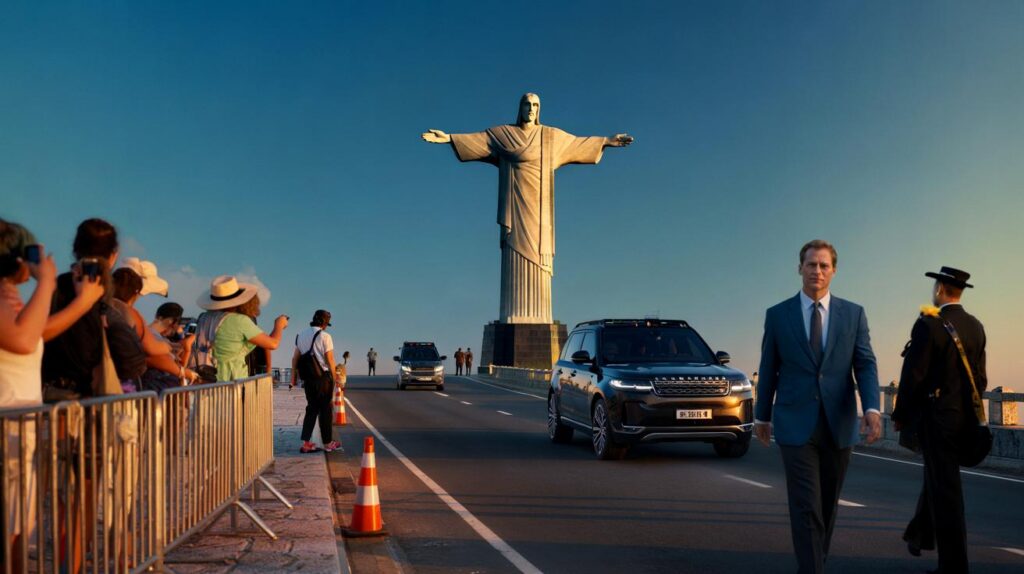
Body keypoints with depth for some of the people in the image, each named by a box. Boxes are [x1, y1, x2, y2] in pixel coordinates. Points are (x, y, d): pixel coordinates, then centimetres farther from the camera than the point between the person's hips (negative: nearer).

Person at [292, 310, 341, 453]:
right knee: (325, 409, 4)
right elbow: (329, 359, -12)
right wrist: (334, 375, 0)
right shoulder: (324, 336, -10)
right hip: (323, 376, -6)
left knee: (312, 408, 13)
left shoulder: (301, 335, 9)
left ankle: (305, 443, 6)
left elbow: (295, 358, 10)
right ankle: (328, 443, 11)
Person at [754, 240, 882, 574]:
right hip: (796, 423, -2)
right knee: (806, 507, -9)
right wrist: (761, 416, 13)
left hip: (839, 424, 2)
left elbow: (865, 365, -2)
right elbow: (768, 370, 8)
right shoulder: (777, 315, 1)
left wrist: (872, 408, -18)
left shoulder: (854, 314, 4)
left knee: (828, 504, 14)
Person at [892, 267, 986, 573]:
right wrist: (969, 412, 20)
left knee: (945, 489, -2)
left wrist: (900, 415, -5)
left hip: (935, 415, -7)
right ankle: (921, 534, 39)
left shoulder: (928, 324, -16)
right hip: (964, 416, 7)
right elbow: (980, 377, 10)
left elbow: (913, 376, -16)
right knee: (937, 477, 24)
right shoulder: (976, 327, 6)